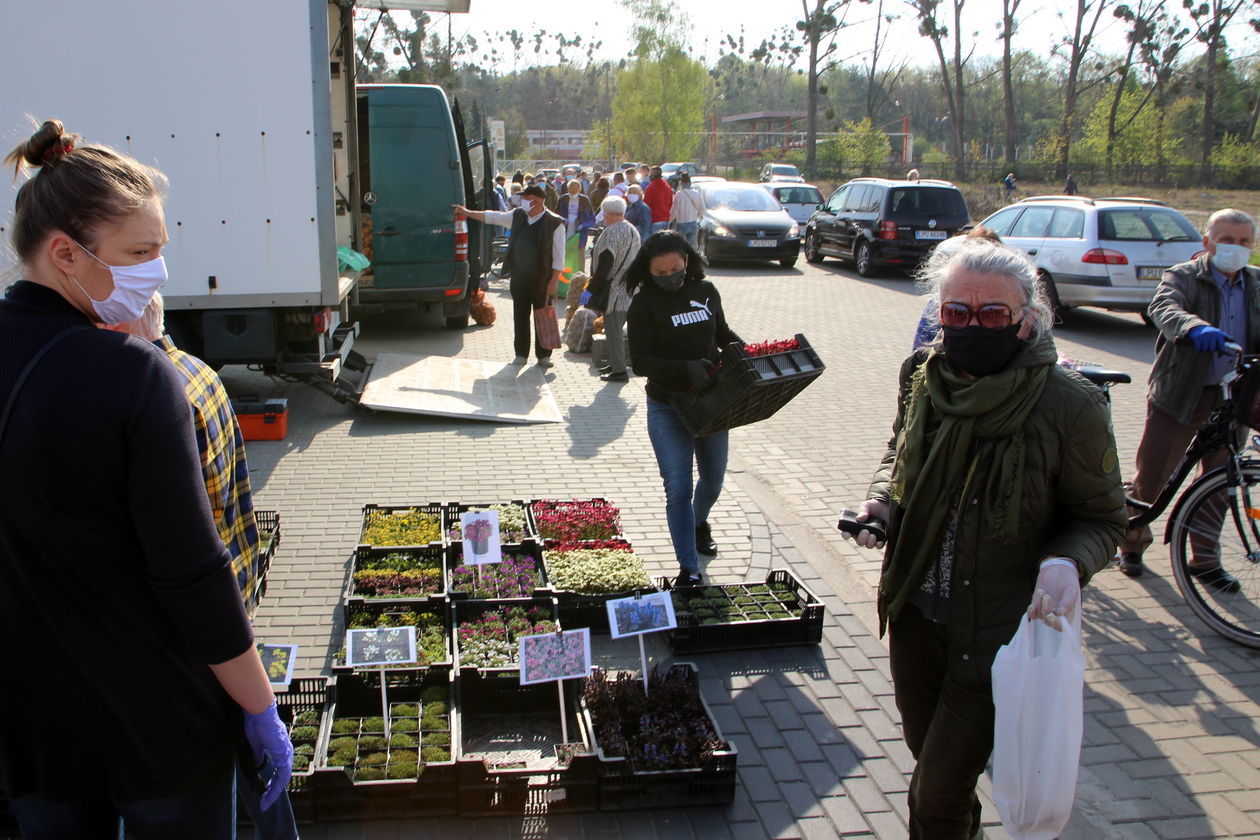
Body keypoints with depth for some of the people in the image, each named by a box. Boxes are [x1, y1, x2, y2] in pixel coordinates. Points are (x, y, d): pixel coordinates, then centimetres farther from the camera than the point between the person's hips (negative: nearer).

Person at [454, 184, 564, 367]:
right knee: (520, 317, 9)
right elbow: (492, 217, 20)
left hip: (542, 280, -5)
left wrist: (553, 281, -13)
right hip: (519, 277, 5)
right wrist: (468, 213, 17)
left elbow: (559, 255, -8)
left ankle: (544, 355, 13)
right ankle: (521, 354, 18)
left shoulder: (554, 223, -8)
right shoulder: (518, 216, 8)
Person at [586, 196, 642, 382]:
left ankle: (619, 370, -5)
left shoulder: (612, 232, -16)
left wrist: (595, 284, -12)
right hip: (629, 289, 10)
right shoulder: (633, 230, 14)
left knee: (613, 330, -5)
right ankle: (616, 363, 28)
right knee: (616, 329, 19)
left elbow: (605, 261, -20)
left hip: (614, 289, -10)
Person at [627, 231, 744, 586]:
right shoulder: (644, 304, -12)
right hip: (667, 407, -4)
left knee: (713, 478, 20)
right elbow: (641, 361, -16)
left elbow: (723, 333, 16)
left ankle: (699, 522, 52)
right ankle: (689, 569, 4)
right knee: (678, 489, -6)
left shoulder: (706, 291, 0)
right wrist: (687, 368, -29)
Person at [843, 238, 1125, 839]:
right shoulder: (923, 375, -6)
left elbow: (1103, 518, -8)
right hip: (915, 613, 5)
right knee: (924, 751, 25)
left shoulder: (1070, 406, -20)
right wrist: (881, 499, -5)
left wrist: (1068, 562, -29)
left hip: (997, 632, -5)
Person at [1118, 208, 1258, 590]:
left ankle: (1205, 560, 27)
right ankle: (1131, 542, 27)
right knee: (1150, 480, 3)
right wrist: (1197, 328, -47)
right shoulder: (1183, 277, -5)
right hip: (1180, 396, -4)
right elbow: (1163, 307, -26)